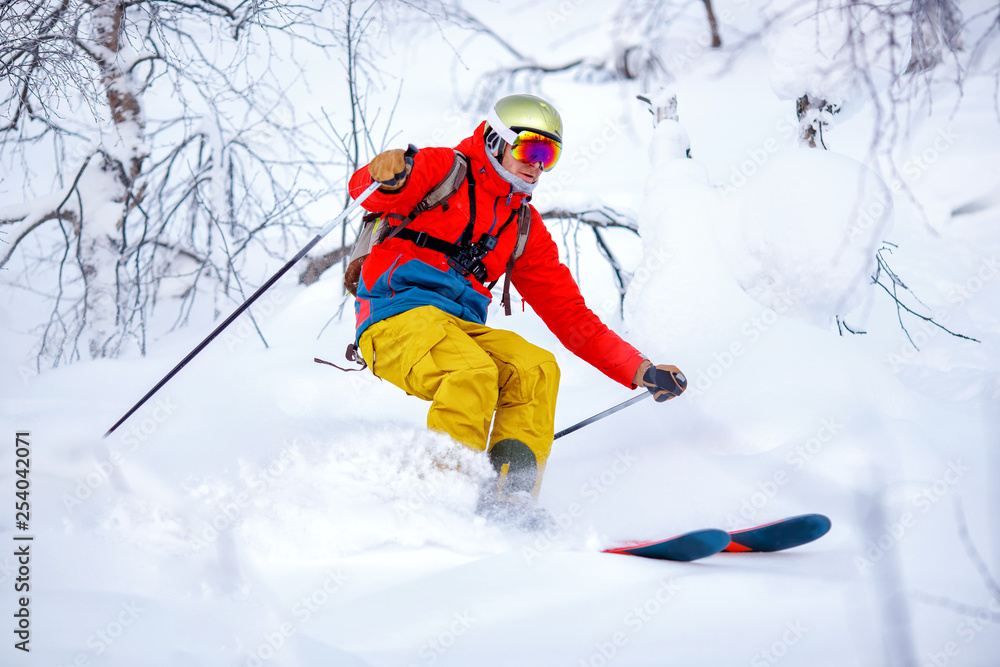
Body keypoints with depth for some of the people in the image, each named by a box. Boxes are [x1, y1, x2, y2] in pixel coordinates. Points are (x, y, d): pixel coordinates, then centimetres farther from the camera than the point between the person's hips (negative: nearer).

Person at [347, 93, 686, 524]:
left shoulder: (525, 227, 23)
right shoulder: (447, 171, 6)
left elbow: (568, 313, 22)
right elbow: (365, 191, -11)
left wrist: (640, 371, 13)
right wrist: (392, 176, -38)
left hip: (461, 327, 6)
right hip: (398, 311, -6)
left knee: (537, 369, -20)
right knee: (474, 373, -32)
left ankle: (509, 496, -30)